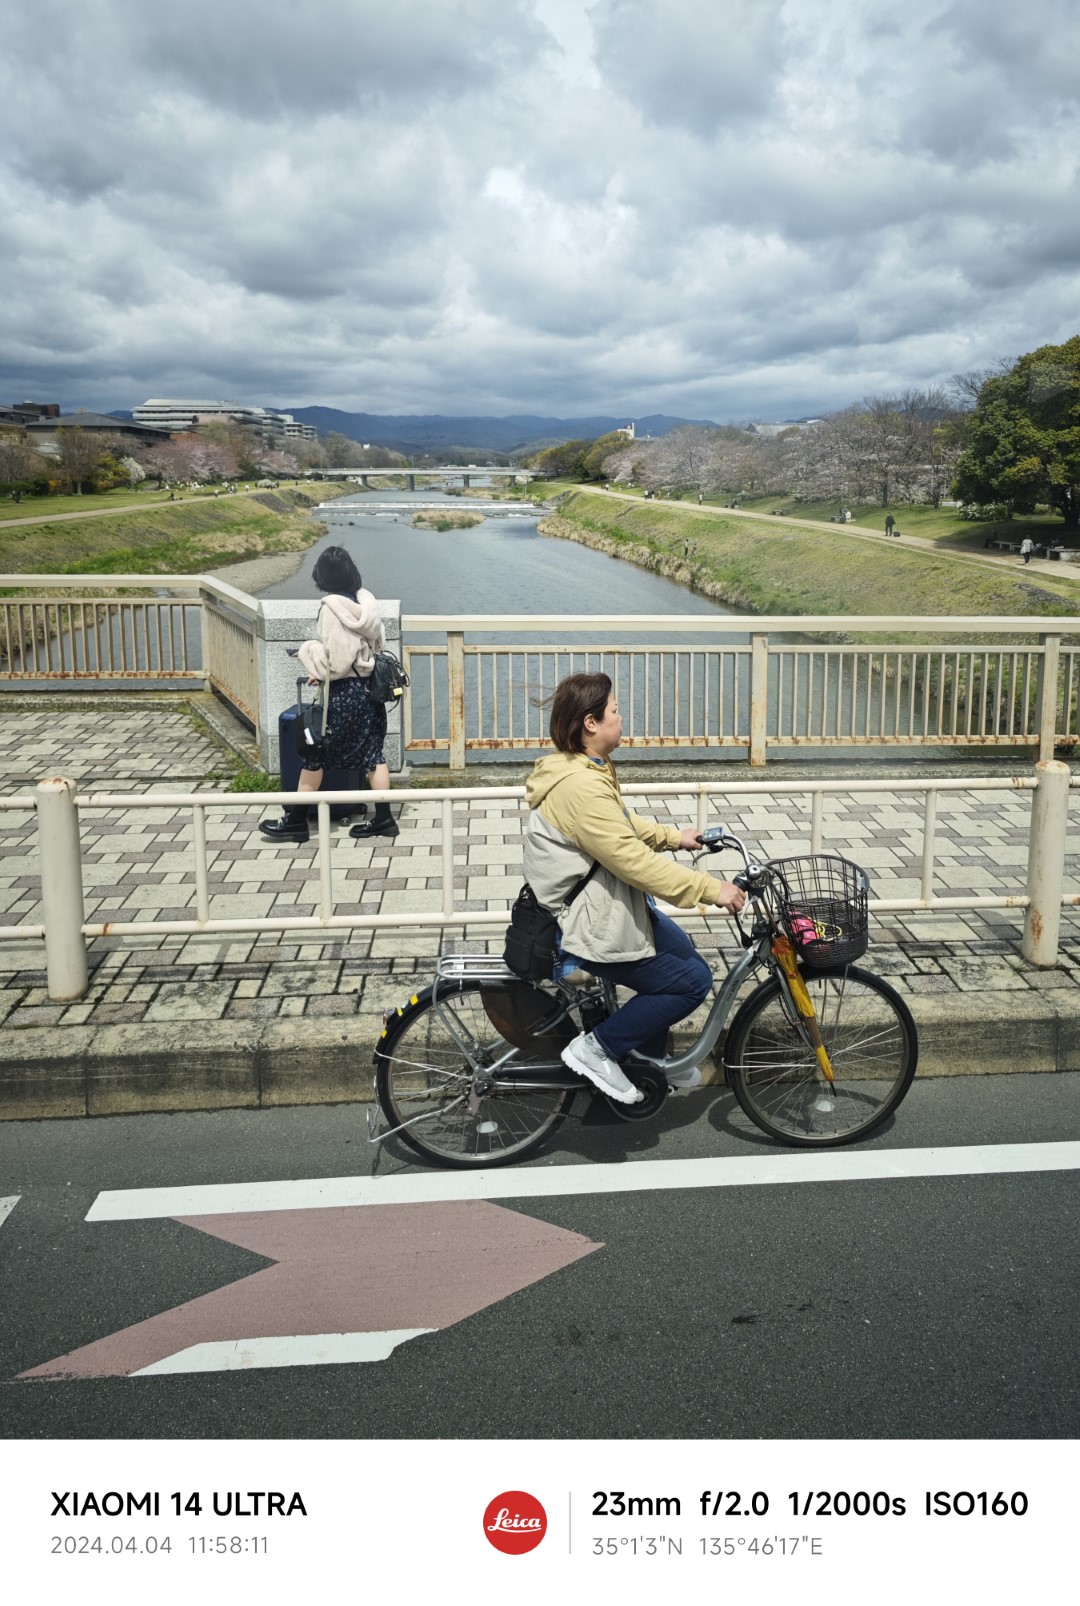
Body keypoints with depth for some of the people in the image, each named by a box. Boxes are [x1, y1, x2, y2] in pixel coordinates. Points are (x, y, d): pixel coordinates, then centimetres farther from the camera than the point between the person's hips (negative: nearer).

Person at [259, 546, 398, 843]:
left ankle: (296, 820, 12)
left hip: (344, 694, -7)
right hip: (370, 687, 7)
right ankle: (383, 818, 14)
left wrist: (307, 648, -2)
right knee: (372, 753, 12)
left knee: (314, 754, 5)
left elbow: (334, 661, -21)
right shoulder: (367, 602, 3)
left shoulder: (332, 608, -18)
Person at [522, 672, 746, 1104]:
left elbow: (625, 824, 22)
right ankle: (596, 1049, 3)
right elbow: (634, 860, -30)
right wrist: (711, 889, -26)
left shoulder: (586, 769, 5)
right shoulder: (581, 786, -29)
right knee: (693, 981, -4)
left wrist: (674, 836, 13)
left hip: (608, 902, 11)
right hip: (587, 927, -11)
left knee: (681, 952, 22)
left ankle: (649, 1058, 36)